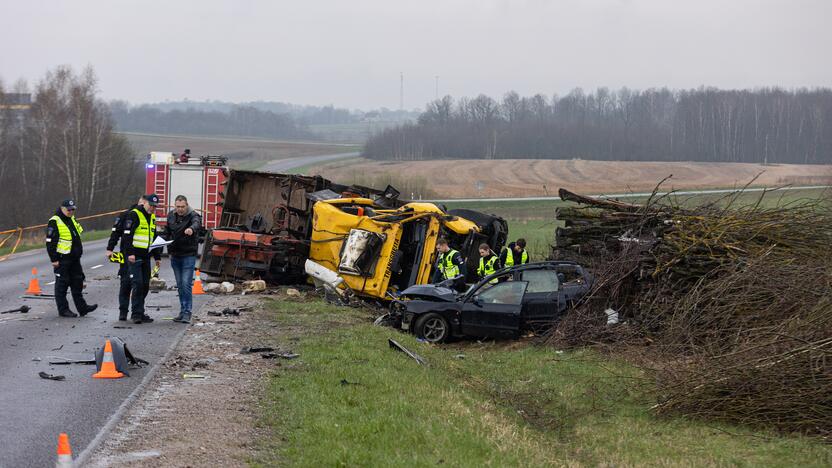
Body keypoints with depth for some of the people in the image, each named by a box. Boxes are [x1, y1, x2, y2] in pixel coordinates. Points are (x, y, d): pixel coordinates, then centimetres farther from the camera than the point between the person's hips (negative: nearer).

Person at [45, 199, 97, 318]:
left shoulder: (72, 220, 16)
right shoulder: (54, 222, -12)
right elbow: (50, 242, -15)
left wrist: (78, 253, 24)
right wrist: (54, 259, -17)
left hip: (74, 259, 8)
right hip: (62, 260, -8)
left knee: (77, 282, 10)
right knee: (62, 284, -1)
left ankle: (82, 307, 14)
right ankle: (63, 309, 5)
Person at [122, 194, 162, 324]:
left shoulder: (152, 217, 18)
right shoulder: (134, 214, -7)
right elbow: (127, 235, -14)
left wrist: (157, 257, 23)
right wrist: (130, 253, -21)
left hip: (146, 256, 8)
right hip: (134, 256, -8)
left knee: (145, 285, 7)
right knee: (137, 284, -12)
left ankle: (139, 313, 14)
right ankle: (136, 313, -9)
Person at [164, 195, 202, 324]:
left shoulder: (193, 215, -12)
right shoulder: (171, 215, 7)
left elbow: (196, 223, -36)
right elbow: (167, 232, 21)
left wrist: (191, 229, -59)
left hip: (188, 255, -6)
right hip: (175, 255, 6)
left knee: (186, 284, -12)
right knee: (180, 284, 11)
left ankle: (187, 313, -8)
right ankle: (182, 311, 19)